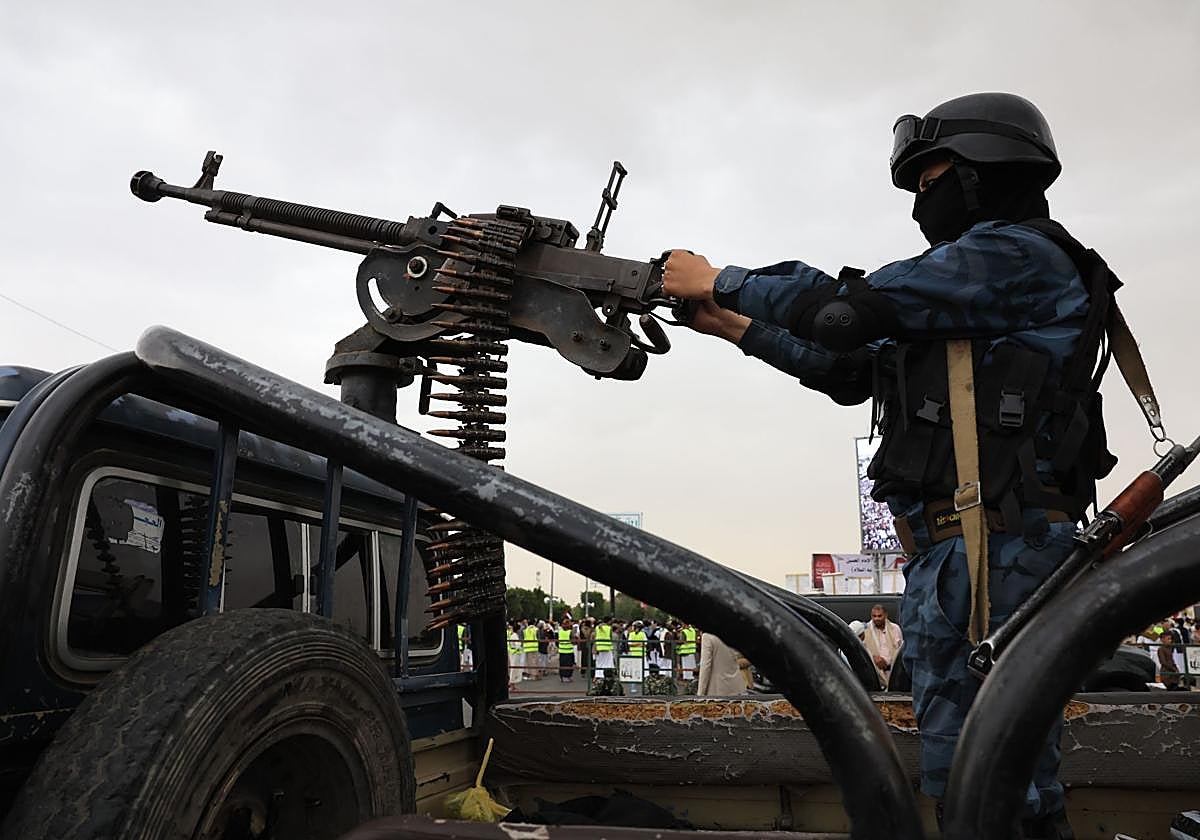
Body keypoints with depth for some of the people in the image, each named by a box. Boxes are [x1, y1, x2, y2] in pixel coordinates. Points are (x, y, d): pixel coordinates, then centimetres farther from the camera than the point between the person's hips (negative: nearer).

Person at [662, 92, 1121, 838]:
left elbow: (854, 309, -15)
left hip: (997, 549, -10)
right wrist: (739, 328, 19)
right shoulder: (964, 289, 22)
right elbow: (854, 370, 22)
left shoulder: (1018, 252, -7)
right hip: (947, 550, 10)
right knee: (960, 763, 16)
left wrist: (720, 280, -4)